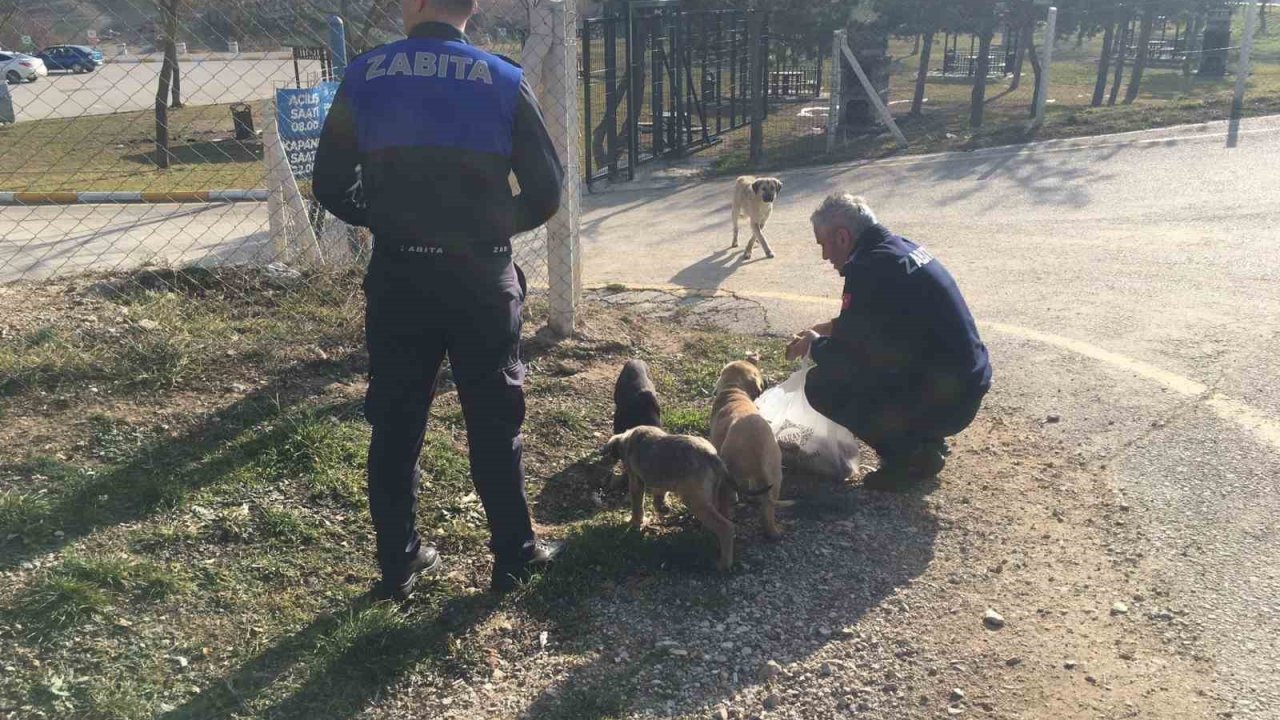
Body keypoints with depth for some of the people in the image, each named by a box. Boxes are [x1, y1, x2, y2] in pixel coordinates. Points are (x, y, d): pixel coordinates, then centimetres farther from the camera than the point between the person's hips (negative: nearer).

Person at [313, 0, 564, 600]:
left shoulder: (365, 76, 0)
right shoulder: (503, 81, -3)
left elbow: (330, 187, 2)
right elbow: (546, 192, -3)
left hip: (397, 278, 1)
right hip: (481, 279, -1)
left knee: (394, 425, 13)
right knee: (495, 424, 11)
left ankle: (398, 563, 23)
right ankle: (514, 556, 22)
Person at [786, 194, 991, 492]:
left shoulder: (871, 268, -20)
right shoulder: (900, 248, 9)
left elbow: (845, 354, -16)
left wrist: (814, 346, 4)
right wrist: (821, 329, 20)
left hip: (944, 399, -10)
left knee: (821, 384, -9)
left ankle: (914, 456, -1)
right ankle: (924, 440, 19)